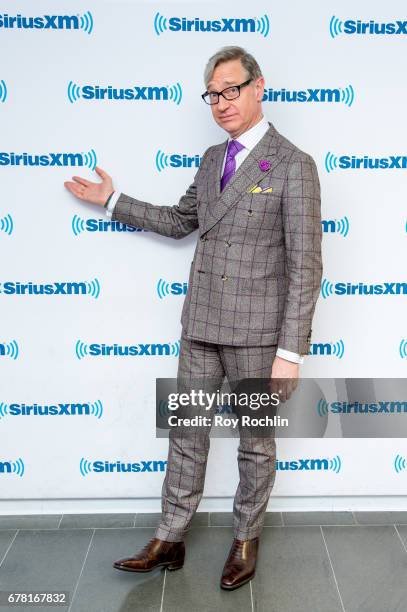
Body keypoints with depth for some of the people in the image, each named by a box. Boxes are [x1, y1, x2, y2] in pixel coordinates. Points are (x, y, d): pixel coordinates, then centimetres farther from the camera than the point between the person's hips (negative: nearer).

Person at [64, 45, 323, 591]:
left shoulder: (294, 165, -11)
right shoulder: (211, 159, 10)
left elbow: (305, 266, -14)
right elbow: (180, 221, 23)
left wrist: (290, 353, -17)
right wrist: (112, 201, 20)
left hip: (257, 331, -6)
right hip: (201, 326, 6)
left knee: (256, 442, 12)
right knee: (187, 433, 13)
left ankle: (246, 540, 32)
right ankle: (170, 540, 28)